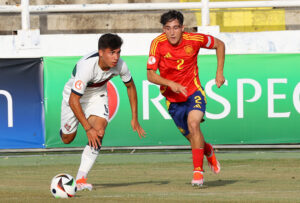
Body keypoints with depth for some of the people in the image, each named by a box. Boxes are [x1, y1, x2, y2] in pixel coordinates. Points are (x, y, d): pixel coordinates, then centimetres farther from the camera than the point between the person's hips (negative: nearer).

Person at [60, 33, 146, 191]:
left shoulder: (120, 65, -25)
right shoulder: (87, 66, -39)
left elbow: (130, 86, -2)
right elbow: (73, 101, -34)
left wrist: (135, 119, -2)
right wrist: (88, 129, -35)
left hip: (97, 95, 3)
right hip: (74, 94, -3)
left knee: (99, 132, -20)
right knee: (67, 139, 6)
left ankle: (80, 179, -17)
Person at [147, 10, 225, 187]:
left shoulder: (194, 40, -16)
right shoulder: (158, 44, -16)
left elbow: (219, 45, 3)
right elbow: (150, 75, -15)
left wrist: (220, 72, -2)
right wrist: (170, 83, -32)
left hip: (194, 93, -2)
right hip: (173, 99, 2)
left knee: (193, 124, -29)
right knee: (193, 138, 10)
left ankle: (198, 171, -25)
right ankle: (208, 151, 46)